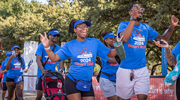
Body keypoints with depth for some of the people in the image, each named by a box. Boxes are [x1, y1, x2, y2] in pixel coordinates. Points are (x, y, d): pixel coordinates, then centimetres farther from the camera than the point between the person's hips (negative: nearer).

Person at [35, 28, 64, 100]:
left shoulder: (58, 48, 7)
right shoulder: (42, 45, -2)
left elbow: (60, 60, -4)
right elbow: (38, 59, -12)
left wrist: (60, 70, -25)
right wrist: (43, 70, -29)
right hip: (42, 74, -2)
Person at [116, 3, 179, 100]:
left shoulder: (146, 27, 12)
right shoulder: (124, 25, -2)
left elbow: (163, 38, 13)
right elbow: (124, 38, -24)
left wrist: (172, 26, -4)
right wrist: (133, 18, -27)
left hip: (142, 70, 3)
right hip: (126, 70, -3)